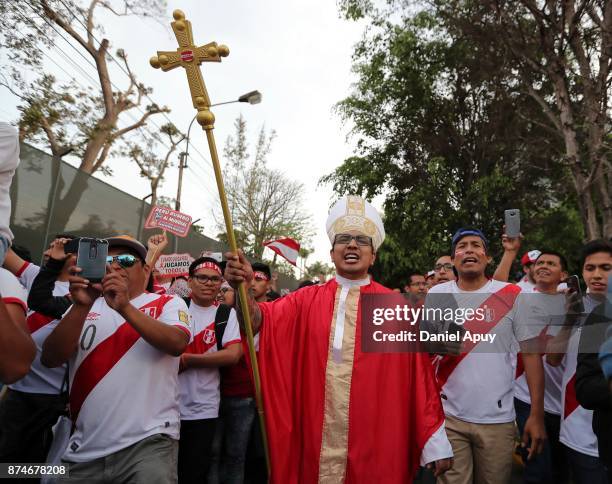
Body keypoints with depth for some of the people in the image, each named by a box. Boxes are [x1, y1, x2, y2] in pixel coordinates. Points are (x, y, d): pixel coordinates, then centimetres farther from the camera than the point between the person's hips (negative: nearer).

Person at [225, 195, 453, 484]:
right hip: (316, 441, 1)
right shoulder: (306, 300, 1)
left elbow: (418, 377, 1)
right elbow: (261, 322, -13)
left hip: (376, 443, -1)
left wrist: (434, 440, 1)